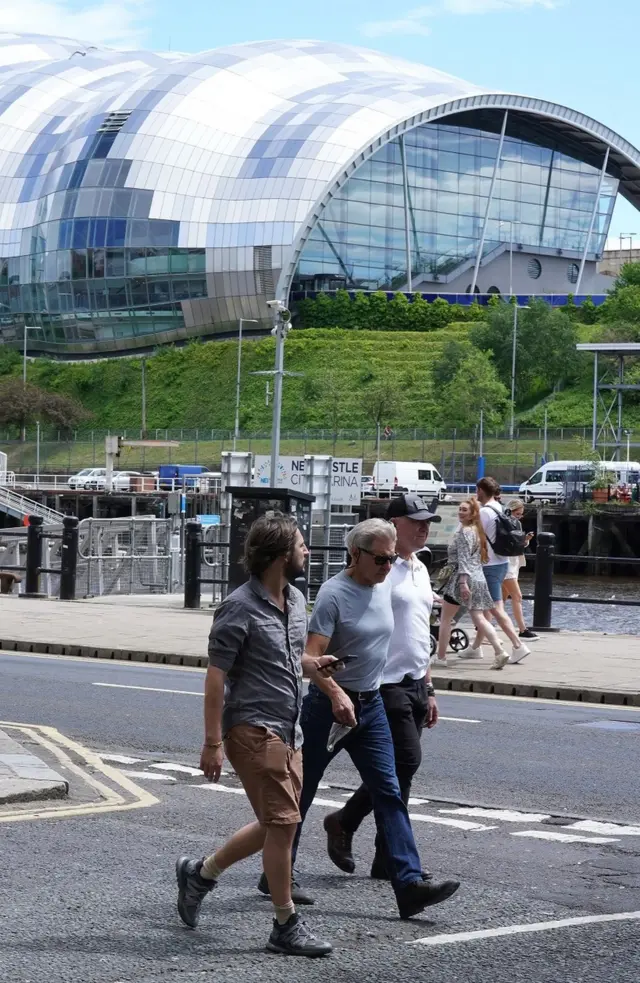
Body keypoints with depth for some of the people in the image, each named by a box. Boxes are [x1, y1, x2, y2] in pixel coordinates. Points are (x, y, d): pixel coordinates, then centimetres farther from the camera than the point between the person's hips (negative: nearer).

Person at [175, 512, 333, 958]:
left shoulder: (296, 600, 10)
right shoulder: (240, 608, -15)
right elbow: (216, 676, -14)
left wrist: (310, 664, 4)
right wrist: (213, 742, -17)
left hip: (288, 730, 9)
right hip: (253, 728, -9)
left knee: (275, 826, 13)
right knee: (282, 823, -7)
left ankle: (201, 873, 31)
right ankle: (286, 926, 1)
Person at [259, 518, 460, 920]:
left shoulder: (384, 587, 7)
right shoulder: (334, 593, -16)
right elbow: (311, 656, -24)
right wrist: (336, 695, -39)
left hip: (371, 704, 6)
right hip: (331, 705, -6)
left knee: (389, 793, -3)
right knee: (301, 793, 7)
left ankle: (409, 883, -10)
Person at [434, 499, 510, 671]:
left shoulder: (464, 531, -12)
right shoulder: (476, 530, 16)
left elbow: (463, 559, -20)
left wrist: (463, 582, -26)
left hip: (463, 578, -9)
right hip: (478, 578, 9)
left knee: (445, 619, 3)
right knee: (479, 619, 4)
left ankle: (441, 657, 6)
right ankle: (500, 652, -10)